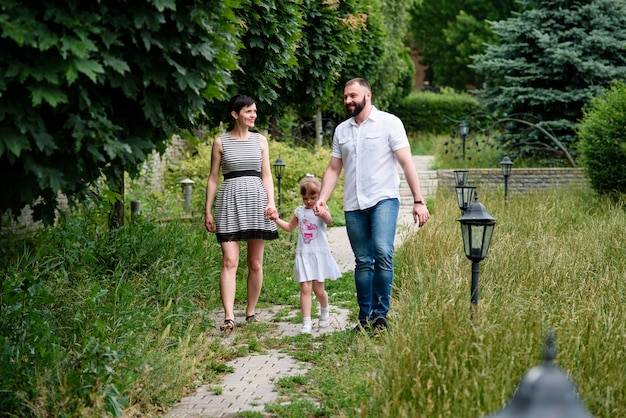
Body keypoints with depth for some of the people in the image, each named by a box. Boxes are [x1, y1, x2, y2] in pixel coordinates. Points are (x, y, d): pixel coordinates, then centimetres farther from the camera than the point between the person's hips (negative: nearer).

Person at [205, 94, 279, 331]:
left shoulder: (260, 140, 11)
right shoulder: (221, 142, 4)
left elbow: (266, 175, 10)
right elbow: (213, 177, 6)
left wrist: (271, 202, -5)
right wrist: (208, 211, 3)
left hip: (256, 199, 3)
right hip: (230, 200, -2)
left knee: (255, 264, 5)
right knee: (229, 261, -11)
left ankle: (251, 312, 17)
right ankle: (229, 317, -17)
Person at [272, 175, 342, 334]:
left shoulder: (322, 210, -6)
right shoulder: (299, 211, 10)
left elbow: (329, 220, -29)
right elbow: (290, 227, 26)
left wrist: (323, 215, -51)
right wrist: (276, 219, 13)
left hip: (319, 254, -3)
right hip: (303, 254, 3)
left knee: (318, 290, 4)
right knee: (305, 288, -8)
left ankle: (324, 312, 34)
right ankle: (306, 322, -9)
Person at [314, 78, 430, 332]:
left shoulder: (389, 123, 0)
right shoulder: (341, 130, 14)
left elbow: (406, 163, -4)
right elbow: (333, 169, 15)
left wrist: (419, 201, -10)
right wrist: (322, 198, -1)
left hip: (384, 199, -4)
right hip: (353, 205, 4)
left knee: (383, 253, -20)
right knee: (363, 262, 6)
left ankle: (380, 314, -12)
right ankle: (365, 317, 14)